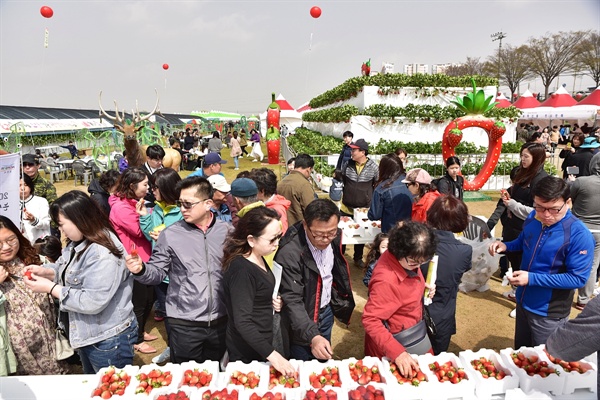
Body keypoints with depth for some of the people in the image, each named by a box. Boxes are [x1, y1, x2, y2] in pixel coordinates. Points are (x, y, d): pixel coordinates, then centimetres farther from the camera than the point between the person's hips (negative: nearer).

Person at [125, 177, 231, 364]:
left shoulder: (227, 231, -3)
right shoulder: (170, 234, -7)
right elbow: (158, 272, -2)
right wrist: (141, 270, -22)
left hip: (221, 321, 2)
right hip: (184, 324, -2)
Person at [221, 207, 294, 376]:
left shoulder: (259, 260, 0)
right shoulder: (241, 270, -27)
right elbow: (242, 322, -30)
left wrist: (273, 302, -2)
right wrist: (271, 354, -33)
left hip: (261, 344, 9)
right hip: (247, 353, -8)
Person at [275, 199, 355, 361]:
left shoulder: (334, 238, -11)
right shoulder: (289, 253, -32)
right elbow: (292, 300, -31)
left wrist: (339, 304, 11)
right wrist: (313, 336, -41)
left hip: (326, 312, 6)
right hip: (301, 320, -6)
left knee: (323, 364, 25)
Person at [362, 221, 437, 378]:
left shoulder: (409, 260, -11)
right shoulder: (386, 280, -35)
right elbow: (370, 320, -31)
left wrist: (423, 286, -9)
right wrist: (397, 352, -37)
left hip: (417, 333, 8)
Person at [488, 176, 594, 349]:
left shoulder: (579, 235, -26)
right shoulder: (533, 219, -7)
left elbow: (578, 278, -24)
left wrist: (532, 278, -29)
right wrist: (505, 246, -8)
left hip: (548, 312, -6)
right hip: (523, 301, 6)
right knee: (520, 354, 25)